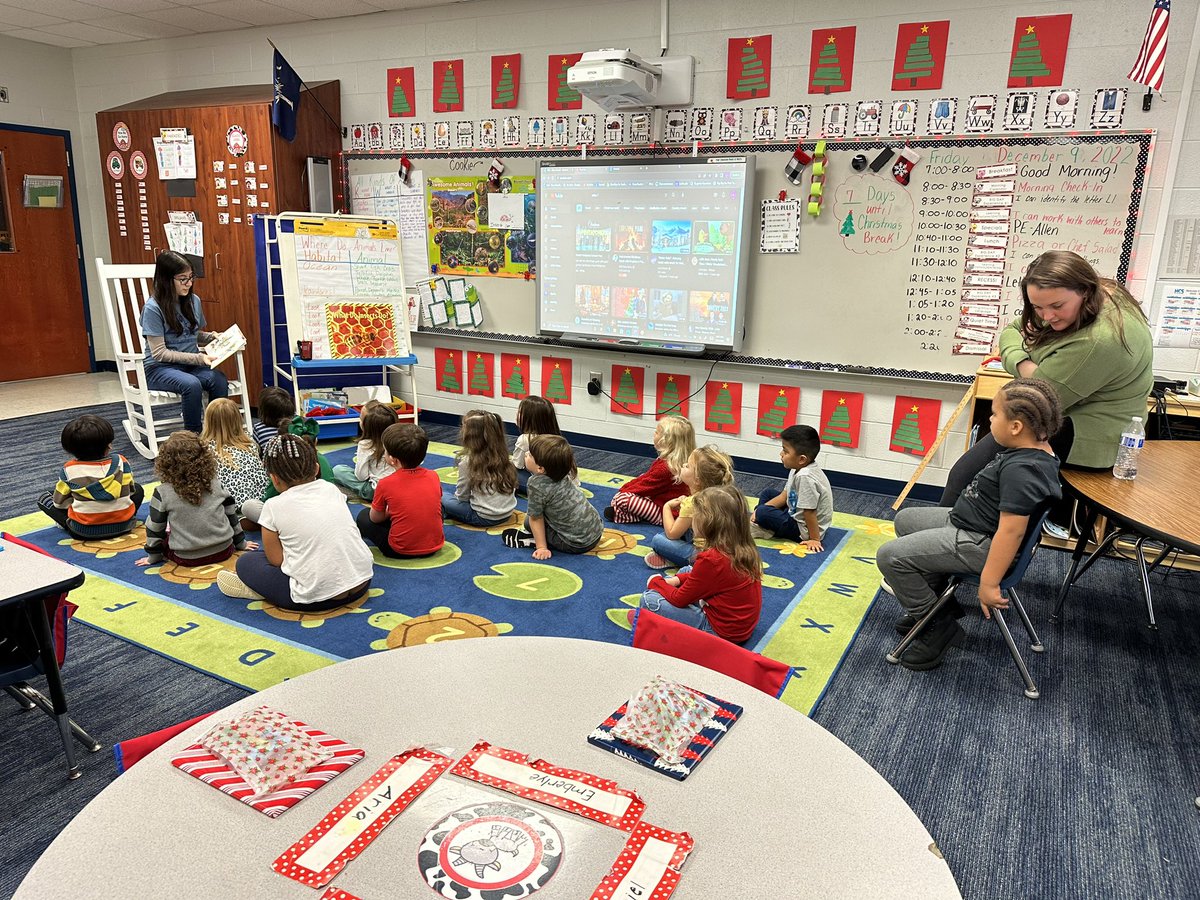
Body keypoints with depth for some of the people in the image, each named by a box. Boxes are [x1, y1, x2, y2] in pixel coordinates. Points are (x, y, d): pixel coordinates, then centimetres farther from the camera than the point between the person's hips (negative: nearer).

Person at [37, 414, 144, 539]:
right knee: (138, 489, 26)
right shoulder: (120, 462, -8)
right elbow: (131, 489, 5)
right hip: (122, 525, 1)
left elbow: (59, 502, 0)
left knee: (44, 497, 14)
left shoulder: (68, 469, -9)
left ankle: (69, 524, 6)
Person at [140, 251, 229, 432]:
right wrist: (197, 358, -22)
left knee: (219, 380, -29)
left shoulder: (194, 301, 5)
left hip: (192, 365, 5)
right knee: (192, 384, -36)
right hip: (160, 369, -5)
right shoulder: (153, 308, -11)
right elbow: (159, 353, -13)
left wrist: (212, 336, -2)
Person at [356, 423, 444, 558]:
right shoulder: (433, 476, -4)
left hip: (400, 551, -2)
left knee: (363, 516, 17)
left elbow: (375, 518, 1)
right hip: (435, 546, 3)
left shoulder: (386, 484, -14)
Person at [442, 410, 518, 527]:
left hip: (484, 518, -6)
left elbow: (462, 495, -5)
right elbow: (513, 487, 8)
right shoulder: (502, 456, 0)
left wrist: (458, 495, 19)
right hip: (508, 513, 6)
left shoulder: (467, 461, -14)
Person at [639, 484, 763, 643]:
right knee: (687, 570, 23)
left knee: (649, 599, -10)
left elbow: (679, 599, -13)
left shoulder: (710, 559, -27)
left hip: (720, 631, -9)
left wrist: (655, 581, 5)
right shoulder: (744, 547, -2)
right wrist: (677, 579, 9)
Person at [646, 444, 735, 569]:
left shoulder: (691, 503, -22)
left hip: (699, 552, -10)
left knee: (657, 541, -12)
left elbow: (671, 534, -15)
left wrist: (667, 507, -3)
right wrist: (681, 505, 1)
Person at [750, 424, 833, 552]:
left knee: (763, 513, -23)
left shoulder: (805, 477, -33)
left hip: (803, 530, -10)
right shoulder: (798, 469, -2)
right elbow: (784, 496, 5)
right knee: (767, 493, 15)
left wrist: (815, 540, -22)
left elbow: (810, 512, -29)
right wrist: (760, 509, -2)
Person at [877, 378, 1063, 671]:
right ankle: (934, 601, 29)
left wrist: (989, 583, -26)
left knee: (890, 556, -15)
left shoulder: (1021, 470, -31)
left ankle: (938, 626, 1)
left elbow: (1011, 531, -31)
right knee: (905, 519, 23)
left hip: (979, 545, -11)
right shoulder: (1034, 450, 0)